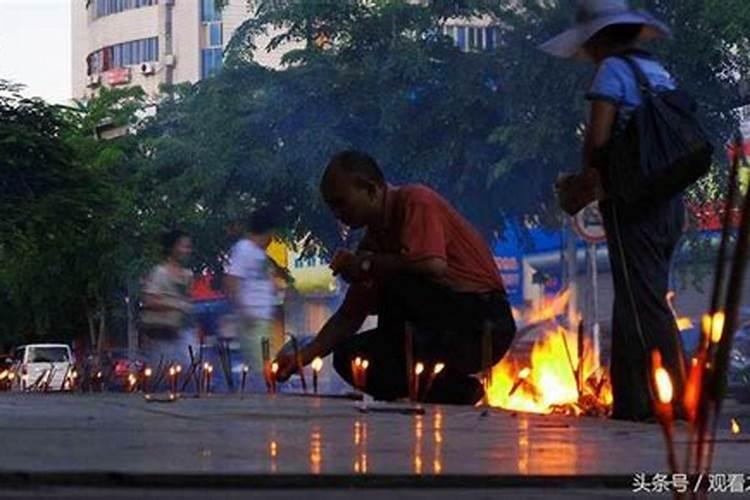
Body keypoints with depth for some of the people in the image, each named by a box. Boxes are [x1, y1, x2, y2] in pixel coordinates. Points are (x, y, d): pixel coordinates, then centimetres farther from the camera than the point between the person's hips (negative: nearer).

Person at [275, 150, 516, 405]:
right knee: (348, 356, 0)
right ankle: (453, 391, 0)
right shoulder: (375, 238, 11)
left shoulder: (416, 200, -12)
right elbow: (350, 315, 14)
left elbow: (434, 266, -29)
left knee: (397, 285, -30)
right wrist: (302, 358, 1)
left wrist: (367, 264, -15)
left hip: (484, 324, -8)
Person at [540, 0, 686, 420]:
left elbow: (598, 139, -16)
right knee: (633, 310, 14)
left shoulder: (614, 69, -6)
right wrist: (595, 184, 19)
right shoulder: (660, 74, 16)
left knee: (644, 309, -6)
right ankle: (631, 409, 17)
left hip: (632, 206, -8)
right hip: (669, 201, 8)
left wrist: (586, 184, 4)